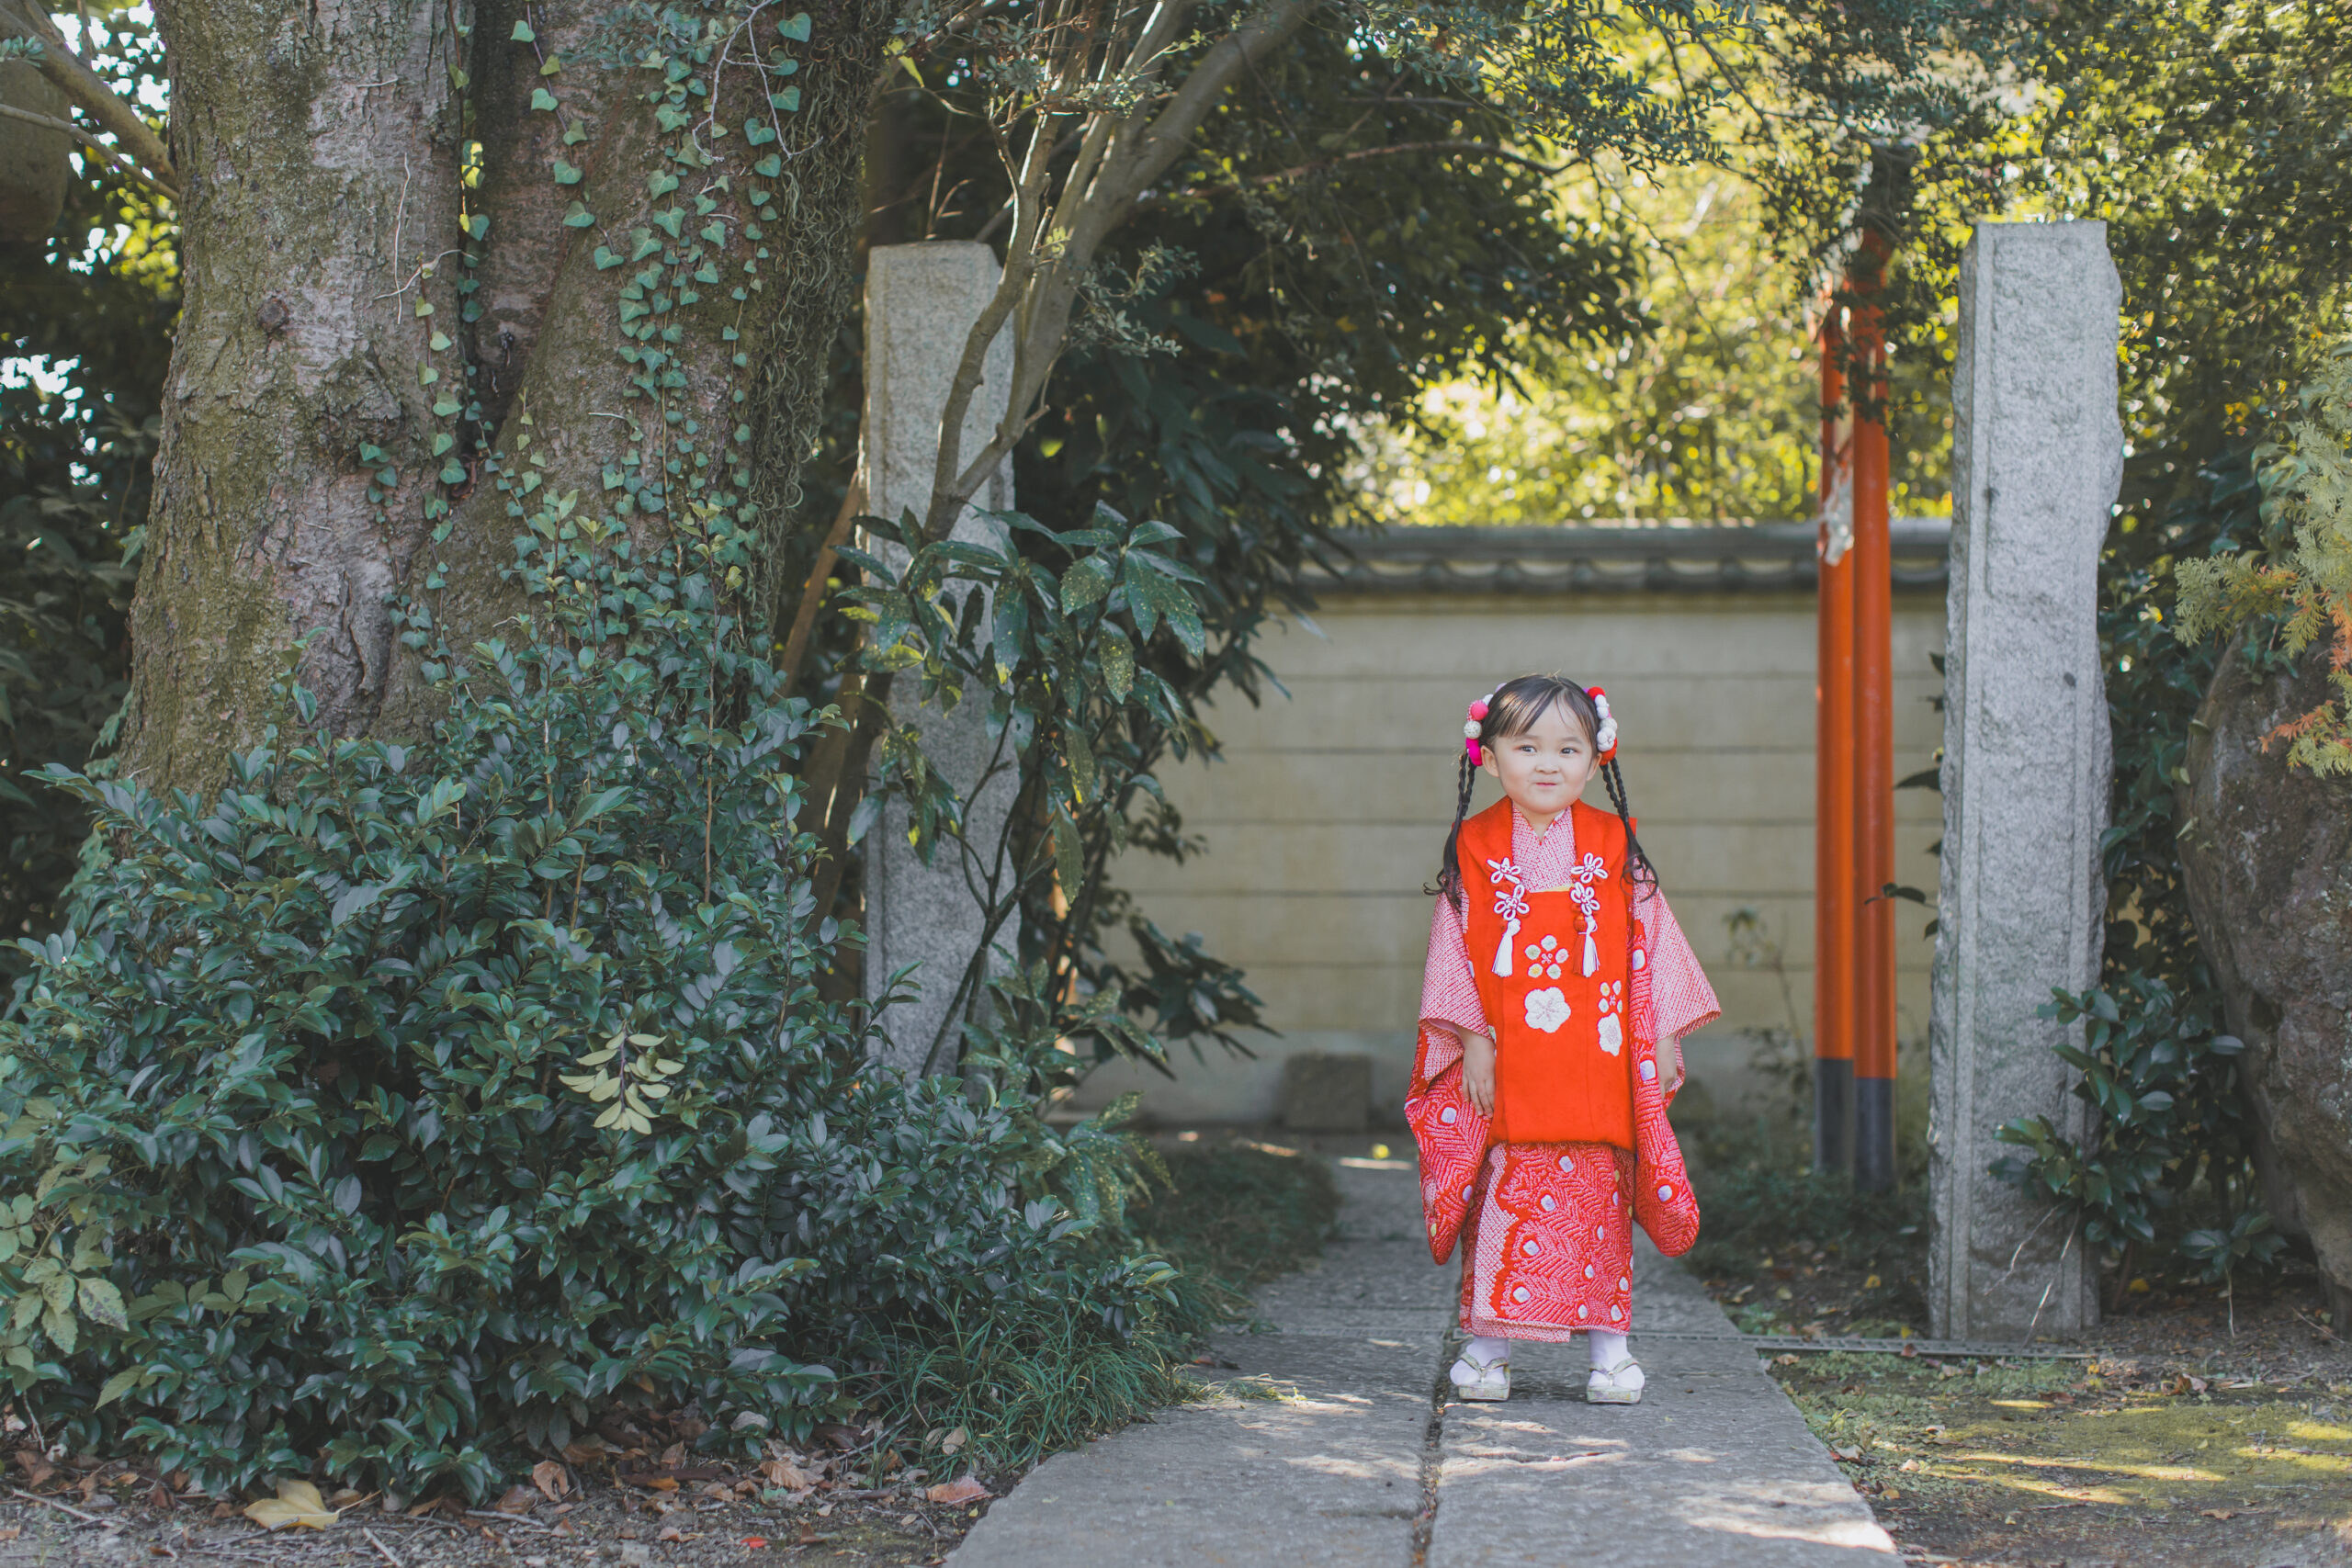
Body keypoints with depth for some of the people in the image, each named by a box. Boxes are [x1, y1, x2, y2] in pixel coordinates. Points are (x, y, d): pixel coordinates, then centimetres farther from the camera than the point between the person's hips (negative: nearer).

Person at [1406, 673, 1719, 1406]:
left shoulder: (1614, 847, 5)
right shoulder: (1475, 848, 2)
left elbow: (1648, 942, 7)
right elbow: (1456, 948, 1)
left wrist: (1660, 1037, 3)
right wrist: (1473, 1040, -6)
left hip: (1597, 1065, 1)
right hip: (1506, 1068, -1)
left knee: (1597, 1203, 5)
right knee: (1503, 1200, 0)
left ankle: (1609, 1349, 12)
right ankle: (1488, 1346, 8)